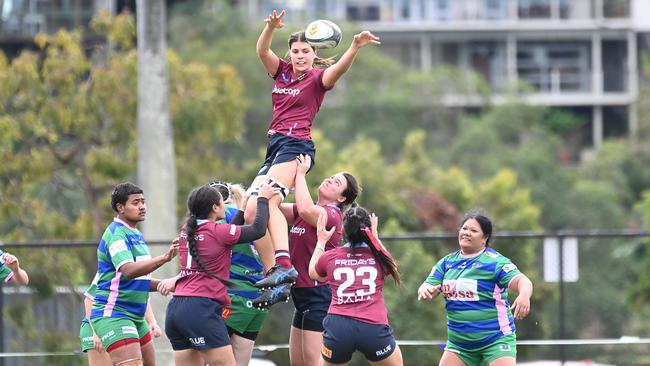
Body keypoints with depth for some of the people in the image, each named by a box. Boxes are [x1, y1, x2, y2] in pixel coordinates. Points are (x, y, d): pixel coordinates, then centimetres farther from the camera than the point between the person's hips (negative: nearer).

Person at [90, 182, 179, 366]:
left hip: (135, 316, 10)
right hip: (113, 315, -10)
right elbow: (128, 270, -31)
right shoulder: (116, 234, -14)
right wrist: (164, 258, -40)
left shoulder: (135, 235, 17)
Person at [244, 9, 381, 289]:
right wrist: (270, 27, -20)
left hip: (296, 145, -7)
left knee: (269, 201, -29)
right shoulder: (281, 71, 16)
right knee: (252, 213, -2)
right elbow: (262, 50, 0)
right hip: (274, 146, 7)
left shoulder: (317, 77, 1)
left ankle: (284, 265, -42)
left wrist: (355, 47, -38)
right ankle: (275, 277, -3)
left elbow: (339, 67, -19)